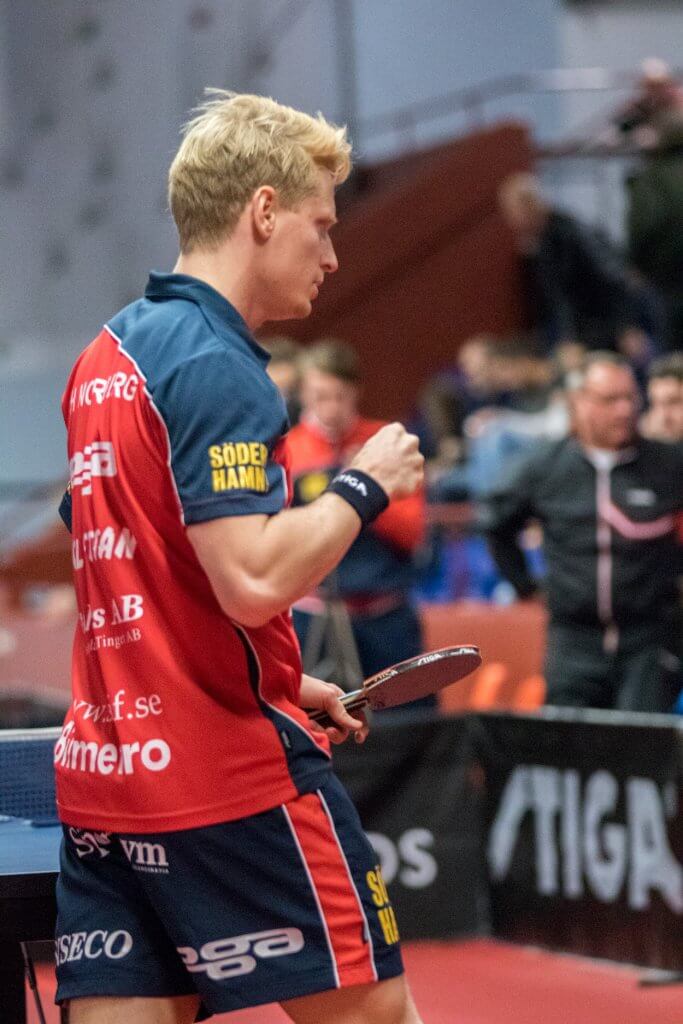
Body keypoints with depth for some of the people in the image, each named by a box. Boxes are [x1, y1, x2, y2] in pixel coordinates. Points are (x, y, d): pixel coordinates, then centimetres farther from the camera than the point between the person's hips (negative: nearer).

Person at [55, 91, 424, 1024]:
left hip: (101, 768, 8)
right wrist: (363, 486, -9)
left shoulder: (106, 357, 15)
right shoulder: (216, 365, -14)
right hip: (234, 779, -8)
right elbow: (253, 580, -25)